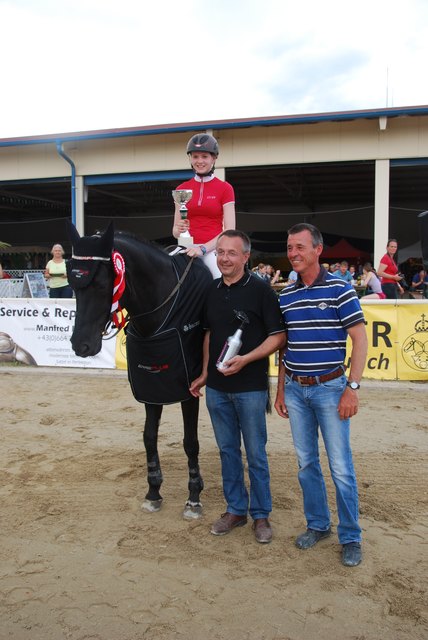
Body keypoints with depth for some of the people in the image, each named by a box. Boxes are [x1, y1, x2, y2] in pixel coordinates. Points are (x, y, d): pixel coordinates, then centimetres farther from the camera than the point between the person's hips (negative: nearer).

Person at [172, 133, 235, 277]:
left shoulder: (225, 188, 3)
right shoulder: (182, 189, 12)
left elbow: (229, 230, -5)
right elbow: (175, 230, 13)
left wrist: (203, 248, -17)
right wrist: (179, 229, -11)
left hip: (214, 249, -2)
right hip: (188, 250, 3)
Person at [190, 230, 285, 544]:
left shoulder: (260, 290, -10)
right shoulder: (212, 290, 7)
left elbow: (278, 336, -11)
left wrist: (246, 359, -22)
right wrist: (205, 374, 13)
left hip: (250, 387, -5)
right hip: (216, 387, 6)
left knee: (256, 454, 7)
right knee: (227, 451, 16)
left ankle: (261, 514, 24)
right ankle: (235, 509, 31)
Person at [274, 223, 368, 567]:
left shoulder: (340, 289, -7)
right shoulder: (286, 295, 8)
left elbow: (360, 340, -8)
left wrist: (352, 388, -13)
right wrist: (281, 389, 13)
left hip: (329, 388, -5)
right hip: (295, 390, 5)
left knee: (341, 467, 1)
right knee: (306, 463, 13)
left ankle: (350, 537, 19)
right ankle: (317, 524, 31)